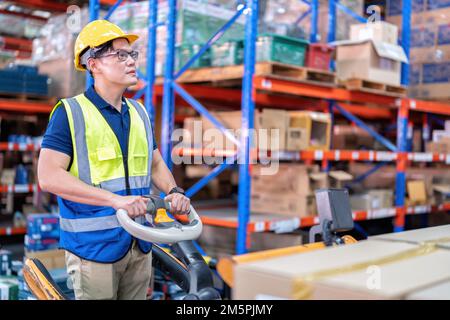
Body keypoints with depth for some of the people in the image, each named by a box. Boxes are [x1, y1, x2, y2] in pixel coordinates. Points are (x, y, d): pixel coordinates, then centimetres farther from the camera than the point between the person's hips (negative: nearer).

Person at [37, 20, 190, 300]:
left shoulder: (139, 113, 11)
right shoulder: (70, 112, -9)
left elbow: (156, 164, 20)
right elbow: (49, 176, -18)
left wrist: (174, 190, -2)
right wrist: (115, 199, -25)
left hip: (140, 243, 6)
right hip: (94, 246, -6)